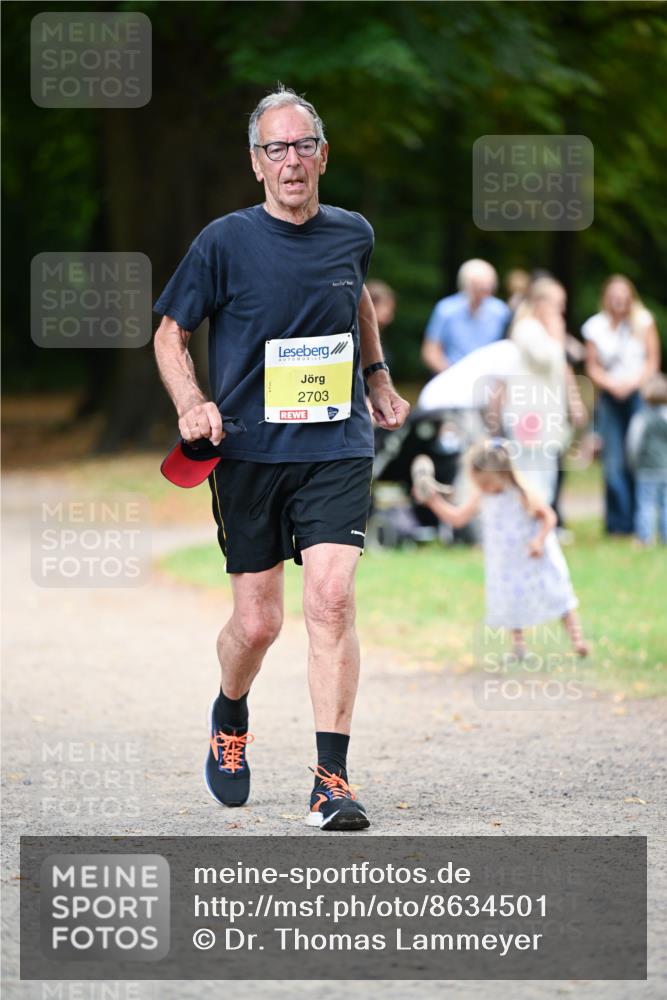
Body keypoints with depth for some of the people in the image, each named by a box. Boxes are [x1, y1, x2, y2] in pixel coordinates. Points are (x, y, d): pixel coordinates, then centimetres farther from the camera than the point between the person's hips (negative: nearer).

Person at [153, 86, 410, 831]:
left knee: (331, 598, -15)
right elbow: (170, 334, 3)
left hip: (337, 448, 1)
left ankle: (332, 781, -13)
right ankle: (230, 718, 37)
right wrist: (192, 405, -12)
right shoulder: (225, 242, -5)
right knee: (257, 620, 2)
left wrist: (378, 376, 22)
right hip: (248, 452, -1)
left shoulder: (353, 235, 6)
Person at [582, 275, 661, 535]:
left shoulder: (643, 322, 3)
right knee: (614, 462, -6)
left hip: (640, 394, -1)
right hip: (610, 396, 1)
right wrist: (611, 384, -9)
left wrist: (633, 383, -9)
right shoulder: (596, 327, 6)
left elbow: (653, 361, 4)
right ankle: (619, 521, -1)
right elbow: (592, 367, 9)